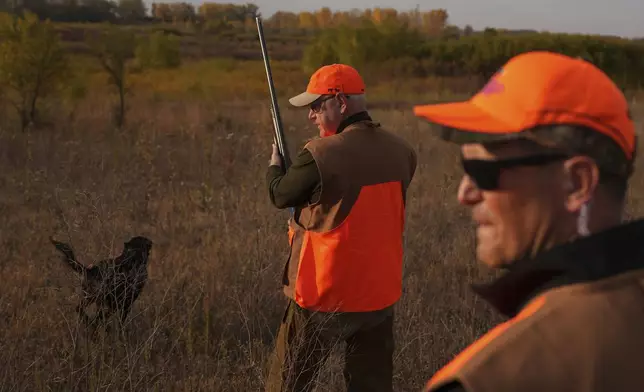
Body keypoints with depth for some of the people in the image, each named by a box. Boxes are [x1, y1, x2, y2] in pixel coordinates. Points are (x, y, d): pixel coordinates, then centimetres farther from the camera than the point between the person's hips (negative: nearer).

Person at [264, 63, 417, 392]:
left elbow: (280, 195, -4)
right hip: (381, 294, 5)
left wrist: (275, 163, 16)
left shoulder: (321, 154, -20)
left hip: (325, 297, -5)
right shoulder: (401, 152, -2)